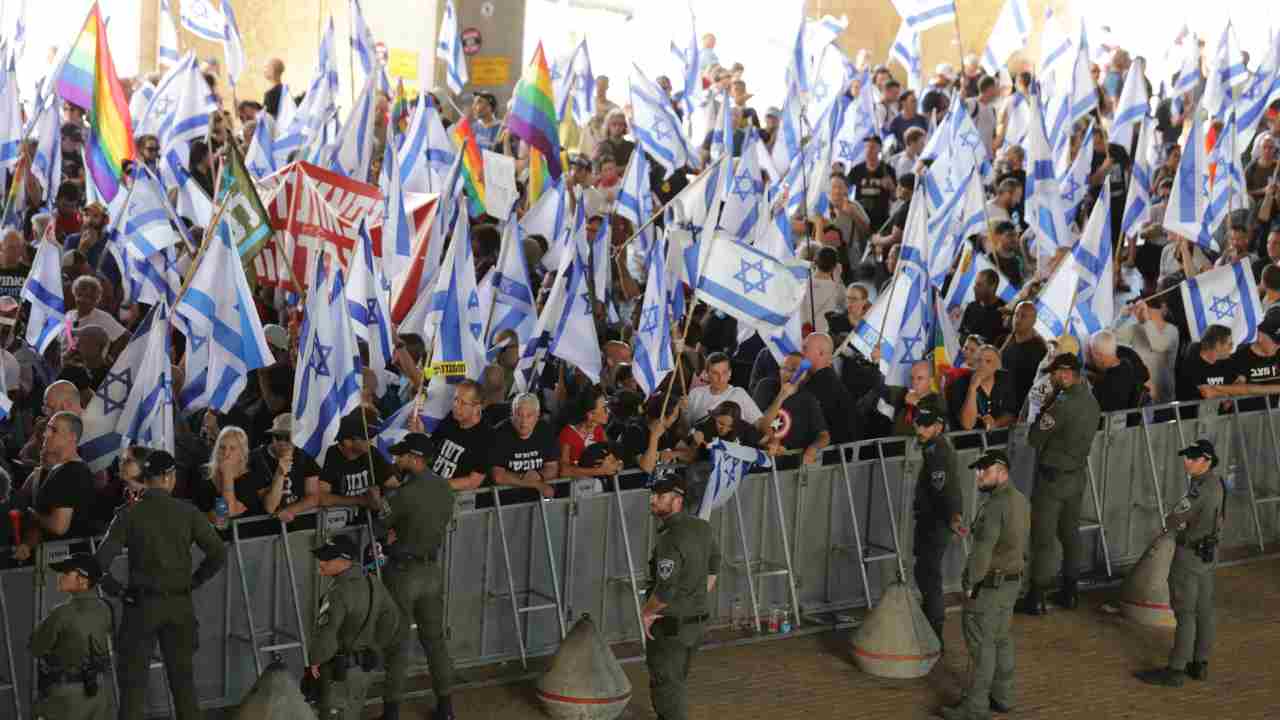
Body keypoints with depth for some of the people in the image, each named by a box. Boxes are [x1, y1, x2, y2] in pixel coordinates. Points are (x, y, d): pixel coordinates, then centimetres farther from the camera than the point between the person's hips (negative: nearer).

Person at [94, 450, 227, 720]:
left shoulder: (129, 514, -6)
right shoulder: (188, 512, -2)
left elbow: (101, 560, -13)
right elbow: (219, 554, -2)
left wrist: (116, 589, 1)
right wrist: (193, 581, 9)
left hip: (142, 605, -2)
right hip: (180, 604, 2)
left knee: (133, 678, 5)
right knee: (182, 675, 13)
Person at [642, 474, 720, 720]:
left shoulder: (671, 539, -25)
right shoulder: (703, 528, 2)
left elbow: (665, 590, -30)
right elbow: (713, 569, 18)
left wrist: (647, 611, -12)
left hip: (669, 626, -8)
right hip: (697, 621, 8)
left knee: (666, 687, 4)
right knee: (678, 681, 23)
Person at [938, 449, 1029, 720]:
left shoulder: (995, 505, -23)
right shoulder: (1019, 499, 7)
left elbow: (982, 550, -24)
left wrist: (971, 584, -15)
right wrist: (1011, 572, 18)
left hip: (987, 584, -9)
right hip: (1011, 581, 9)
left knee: (980, 644, -3)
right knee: (1001, 639, 18)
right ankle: (1002, 696, 26)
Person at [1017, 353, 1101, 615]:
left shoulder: (1063, 405, -24)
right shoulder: (1091, 401, 3)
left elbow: (1034, 439, -18)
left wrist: (1042, 412, -2)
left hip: (1053, 478, -8)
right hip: (1078, 474, 8)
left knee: (1043, 538, 0)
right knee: (1070, 534, 18)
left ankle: (1036, 598, 5)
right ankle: (1069, 593, 26)